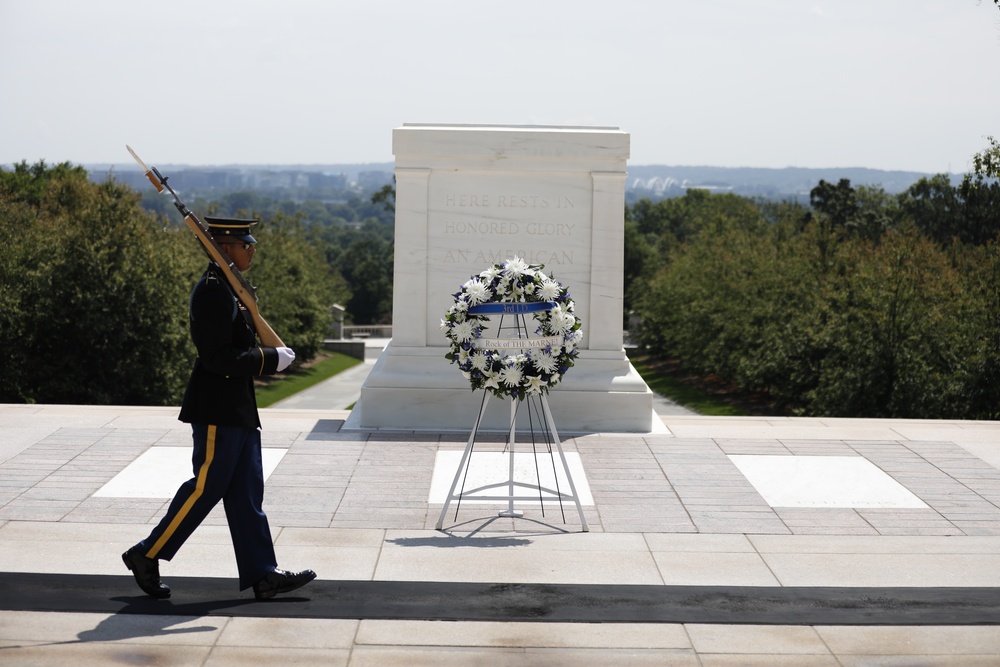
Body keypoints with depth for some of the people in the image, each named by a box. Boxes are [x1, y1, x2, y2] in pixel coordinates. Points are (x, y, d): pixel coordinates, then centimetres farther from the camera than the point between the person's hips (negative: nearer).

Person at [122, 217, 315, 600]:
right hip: (217, 410, -10)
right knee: (205, 488, -3)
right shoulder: (212, 290, -17)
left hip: (238, 410, 10)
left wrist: (268, 357, 6)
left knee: (246, 493, 9)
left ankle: (262, 575, 11)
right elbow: (217, 357, -22)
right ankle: (147, 555, 10)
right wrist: (271, 360, -19)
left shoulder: (230, 287, 15)